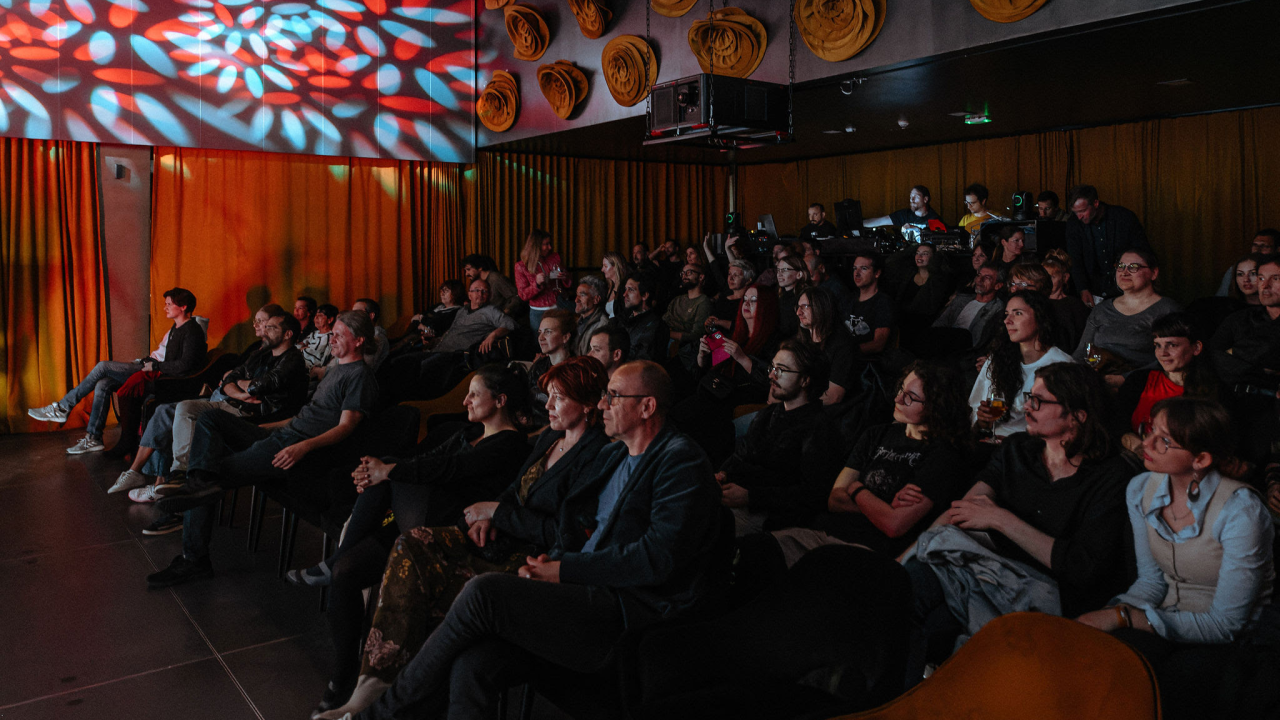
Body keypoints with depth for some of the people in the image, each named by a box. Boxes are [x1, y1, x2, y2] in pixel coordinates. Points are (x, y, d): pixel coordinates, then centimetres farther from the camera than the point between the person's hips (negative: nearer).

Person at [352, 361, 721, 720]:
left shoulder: (681, 462, -6)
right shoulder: (614, 454, 21)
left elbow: (656, 559, -16)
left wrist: (565, 569, -12)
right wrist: (550, 561, 2)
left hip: (630, 609, -8)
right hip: (587, 589, 8)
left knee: (482, 591, -21)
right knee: (469, 665, -17)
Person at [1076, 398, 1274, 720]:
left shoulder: (1240, 511, -21)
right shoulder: (1140, 490, -3)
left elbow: (1225, 624, -19)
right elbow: (1152, 579, 7)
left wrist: (1123, 617, -24)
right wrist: (1110, 615, -14)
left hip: (1233, 641, -4)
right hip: (1168, 620, 4)